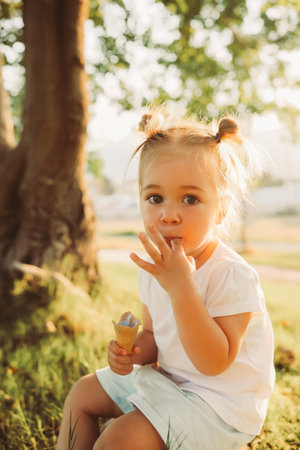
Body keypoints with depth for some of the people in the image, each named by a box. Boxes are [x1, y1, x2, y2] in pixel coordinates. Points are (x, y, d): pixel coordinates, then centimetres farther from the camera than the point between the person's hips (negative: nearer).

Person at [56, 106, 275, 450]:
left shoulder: (233, 276, -26)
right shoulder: (154, 267, -4)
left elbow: (213, 363, -31)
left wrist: (181, 287, -39)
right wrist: (135, 353, -14)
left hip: (219, 400, -7)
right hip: (165, 377, 8)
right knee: (82, 394, 12)